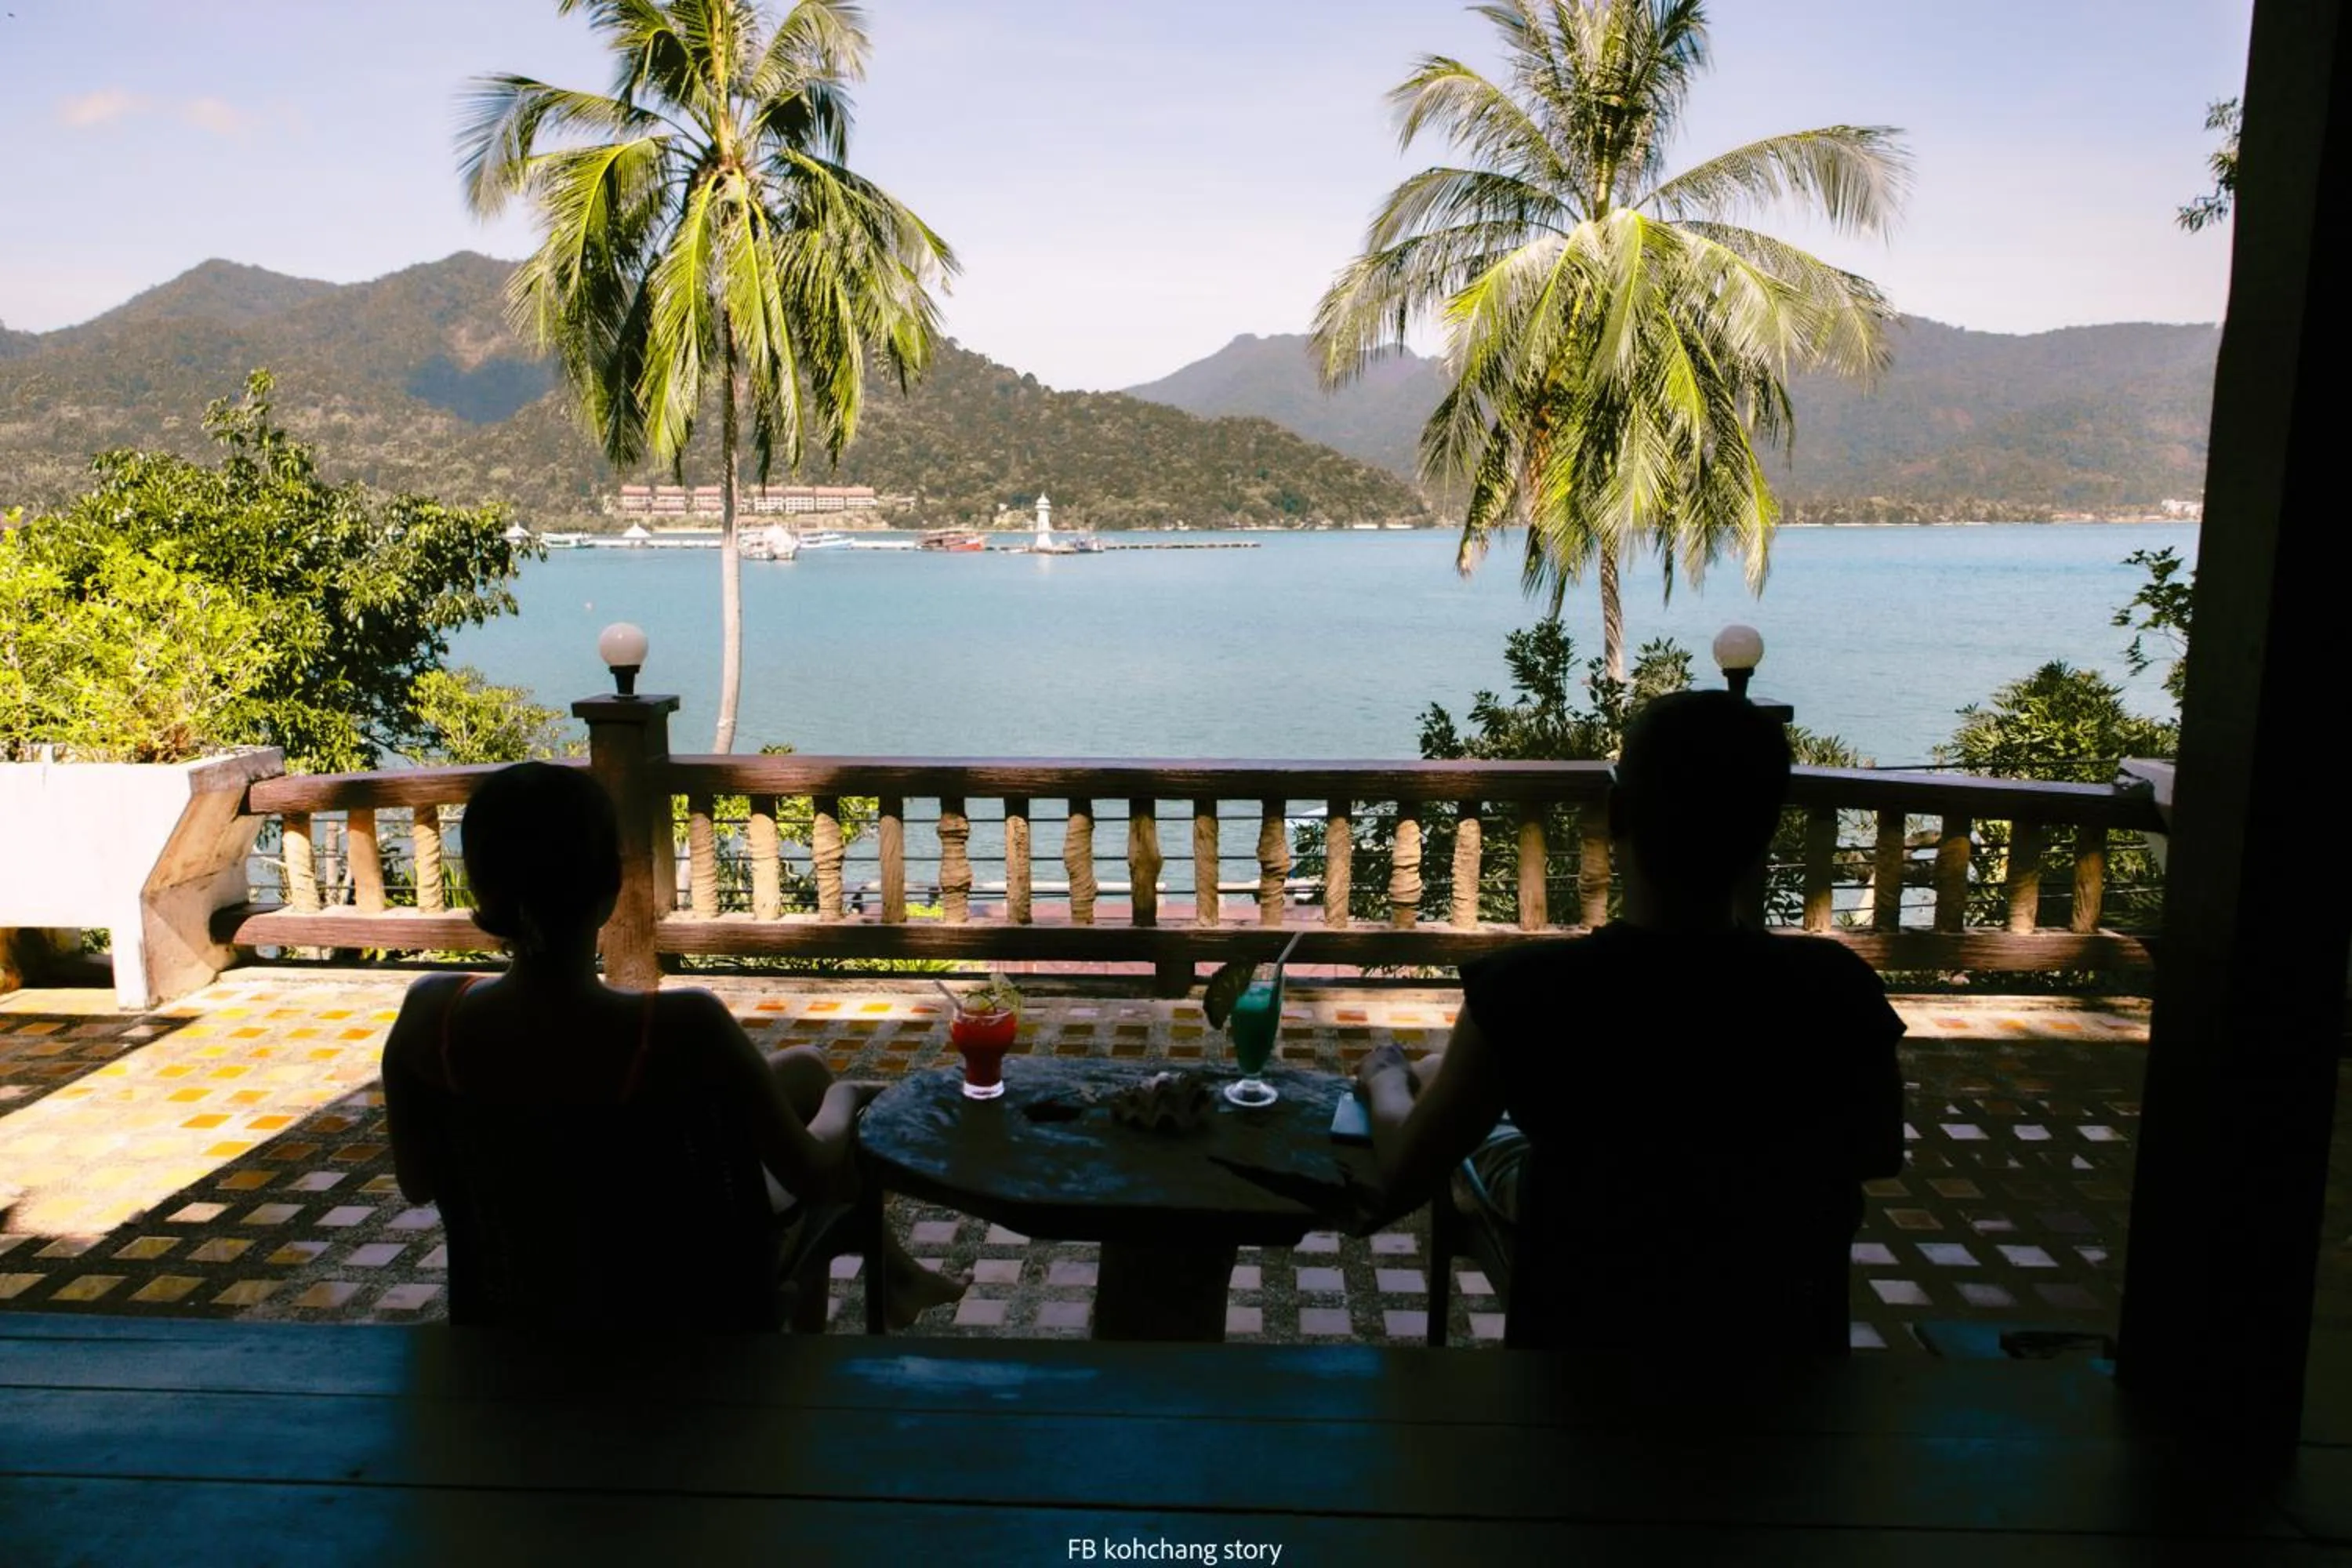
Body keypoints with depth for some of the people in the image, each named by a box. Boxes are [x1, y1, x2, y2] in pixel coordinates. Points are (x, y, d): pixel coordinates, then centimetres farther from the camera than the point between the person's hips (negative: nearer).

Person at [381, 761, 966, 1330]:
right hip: (688, 1268, -4)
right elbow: (812, 1175, -24)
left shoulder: (431, 1013, -25)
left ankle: (894, 1274, 47)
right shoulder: (683, 1028, -37)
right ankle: (892, 1273, 44)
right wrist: (846, 1098, -2)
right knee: (807, 1069, 23)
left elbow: (418, 1183, -7)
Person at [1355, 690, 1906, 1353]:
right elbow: (1881, 1155, 0)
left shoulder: (1528, 987, -28)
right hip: (1781, 1333, 2)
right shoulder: (1837, 989, -22)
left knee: (1482, 1135, 24)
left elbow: (1406, 1172, -13)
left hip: (1583, 1327, -2)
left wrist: (1384, 1077, 8)